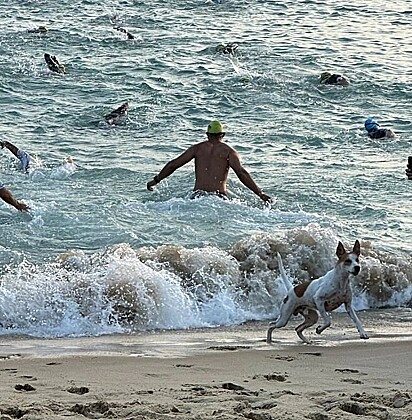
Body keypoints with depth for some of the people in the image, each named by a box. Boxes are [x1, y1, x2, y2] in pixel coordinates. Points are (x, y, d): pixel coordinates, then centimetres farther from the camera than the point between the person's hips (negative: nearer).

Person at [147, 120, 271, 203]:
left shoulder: (197, 148, 18)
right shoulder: (229, 152, 10)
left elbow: (173, 164, 16)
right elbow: (241, 173, -3)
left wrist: (155, 181, 27)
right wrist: (261, 194, -4)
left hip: (198, 194, 2)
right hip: (219, 197, -2)